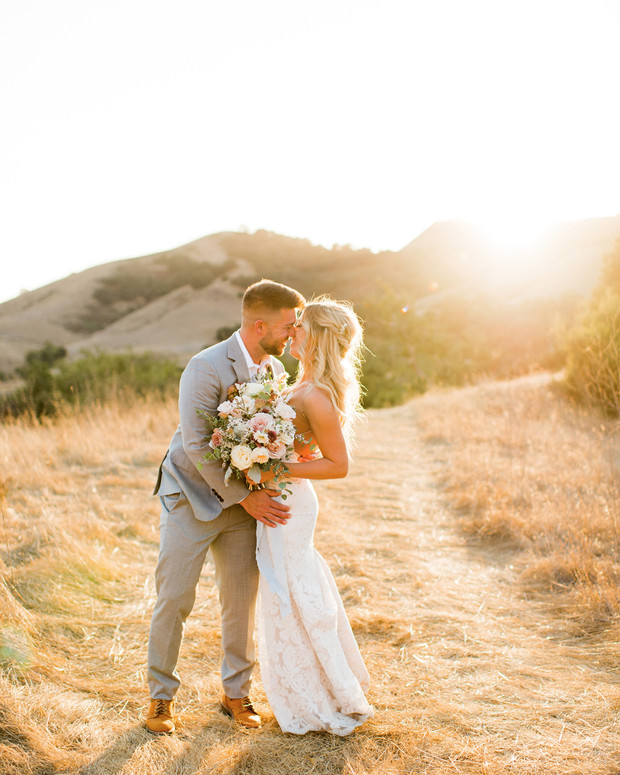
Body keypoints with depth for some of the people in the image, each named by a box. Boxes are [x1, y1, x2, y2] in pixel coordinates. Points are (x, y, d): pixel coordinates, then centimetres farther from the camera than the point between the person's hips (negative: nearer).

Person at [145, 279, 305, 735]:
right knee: (174, 599, 1)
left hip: (244, 500, 5)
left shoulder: (275, 370, 0)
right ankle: (162, 696, 20)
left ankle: (236, 693, 25)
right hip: (193, 496, -5)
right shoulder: (206, 368, -21)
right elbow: (197, 447, -22)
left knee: (243, 600, 8)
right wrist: (245, 497, -19)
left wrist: (268, 491, -4)